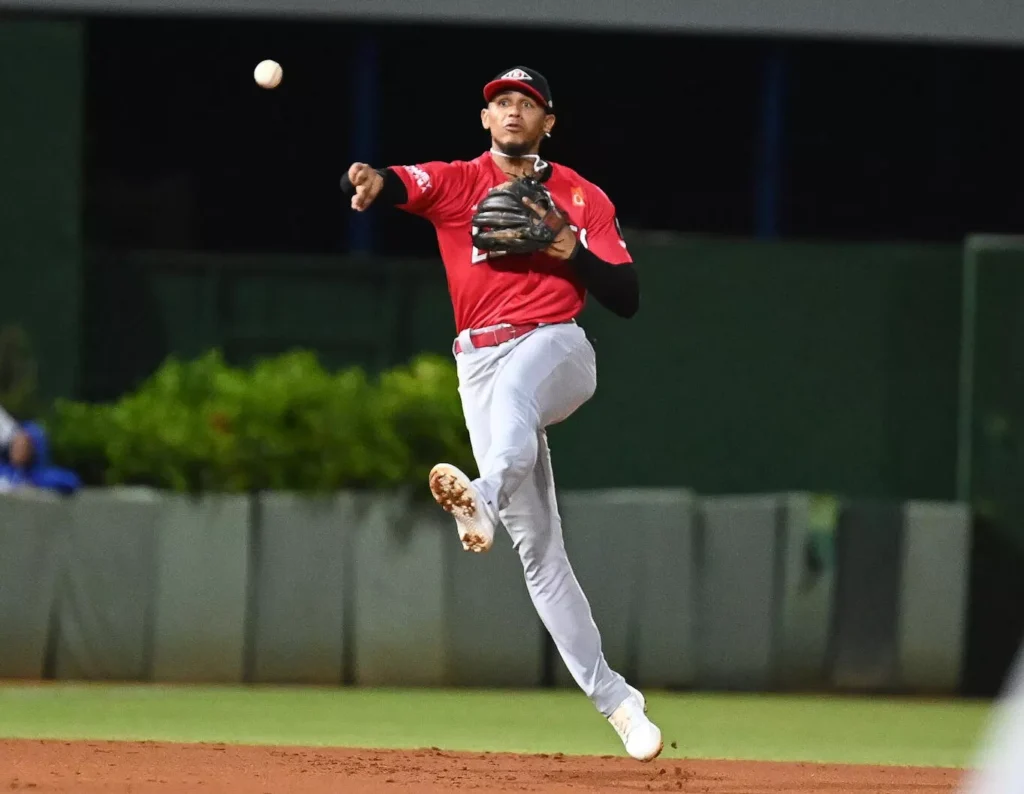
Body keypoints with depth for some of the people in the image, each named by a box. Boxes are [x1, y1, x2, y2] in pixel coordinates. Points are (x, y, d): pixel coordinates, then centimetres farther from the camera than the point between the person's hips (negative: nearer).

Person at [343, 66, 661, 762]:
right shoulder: (456, 182, 10)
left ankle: (485, 498, -69)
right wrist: (370, 182, -37)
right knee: (538, 549, -3)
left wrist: (572, 252, -11)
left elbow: (628, 299, 6)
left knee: (513, 385, -40)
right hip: (480, 361, 2)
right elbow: (402, 184, -13)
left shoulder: (583, 199, 10)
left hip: (557, 347, -2)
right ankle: (616, 700, 1)